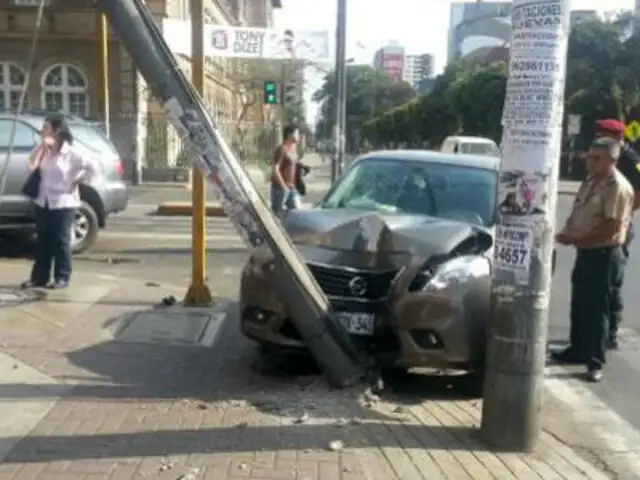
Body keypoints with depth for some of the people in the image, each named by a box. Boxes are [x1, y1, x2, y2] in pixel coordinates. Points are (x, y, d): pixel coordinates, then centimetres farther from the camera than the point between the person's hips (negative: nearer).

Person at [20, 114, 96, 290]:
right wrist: (42, 146, -9)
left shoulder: (70, 153, -9)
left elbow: (91, 168, -12)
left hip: (63, 202, -6)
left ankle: (62, 278, 9)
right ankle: (39, 277, 18)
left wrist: (76, 182, -9)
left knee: (61, 240, 0)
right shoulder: (43, 150, 8)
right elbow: (32, 165, -6)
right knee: (43, 240, 10)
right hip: (43, 201, 6)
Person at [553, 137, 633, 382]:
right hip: (585, 252, 9)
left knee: (596, 309, -2)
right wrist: (566, 231, -1)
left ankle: (596, 362, 7)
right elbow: (578, 213, 19)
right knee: (579, 306, 16)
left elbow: (611, 228, -23)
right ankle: (577, 350, 31)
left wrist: (575, 239, -20)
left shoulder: (618, 187, -17)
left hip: (604, 255, -8)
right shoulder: (590, 181, 11)